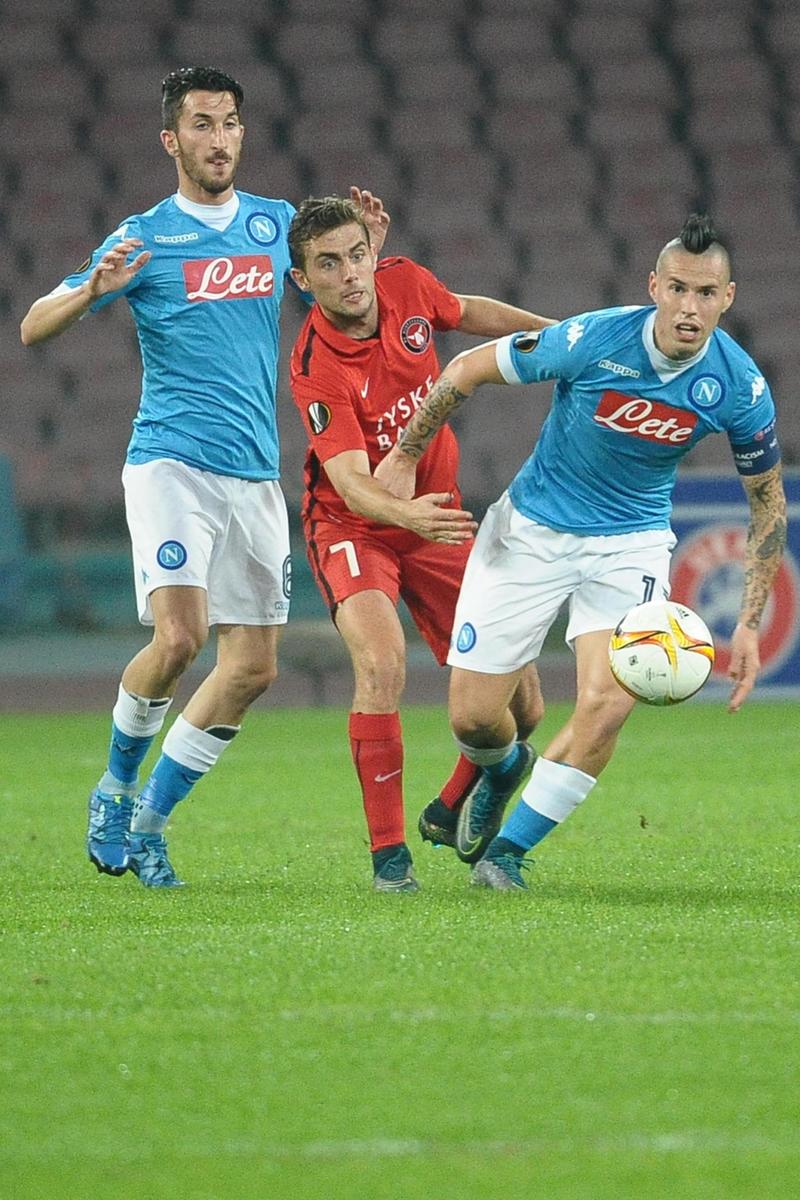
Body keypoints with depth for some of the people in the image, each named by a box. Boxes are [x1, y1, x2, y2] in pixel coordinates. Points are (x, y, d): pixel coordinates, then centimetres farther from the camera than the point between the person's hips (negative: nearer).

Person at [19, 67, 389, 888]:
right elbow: (32, 328, -1)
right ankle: (117, 781, 5)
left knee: (254, 666, 0)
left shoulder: (280, 226, 11)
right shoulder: (143, 238, 0)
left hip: (255, 474, 5)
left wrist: (366, 254, 2)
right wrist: (97, 288, -21)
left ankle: (147, 820, 12)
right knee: (178, 634, -21)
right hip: (170, 460, -5)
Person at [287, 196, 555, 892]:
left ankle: (452, 812, 27)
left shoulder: (406, 285, -10)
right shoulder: (315, 371, -25)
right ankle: (388, 851, -18)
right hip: (353, 528, -5)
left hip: (437, 518, 5)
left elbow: (470, 313, 15)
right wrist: (405, 513, -53)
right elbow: (353, 485, -34)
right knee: (382, 666, -31)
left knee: (519, 707, -1)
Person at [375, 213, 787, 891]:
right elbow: (469, 369, -9)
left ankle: (509, 848, -1)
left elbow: (768, 500, -1)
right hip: (531, 530, -1)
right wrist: (406, 455, 0)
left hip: (630, 546, 1)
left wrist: (750, 623, -5)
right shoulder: (591, 340, -23)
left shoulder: (741, 388, -16)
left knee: (608, 703, -22)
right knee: (474, 718, -1)